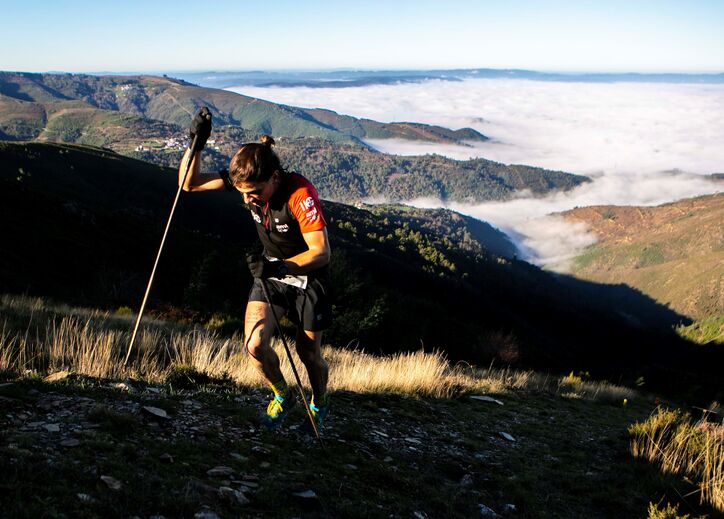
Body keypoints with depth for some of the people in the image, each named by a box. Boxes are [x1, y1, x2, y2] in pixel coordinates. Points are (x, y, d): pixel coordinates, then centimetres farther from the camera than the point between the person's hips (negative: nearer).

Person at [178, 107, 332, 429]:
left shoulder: (301, 194, -32)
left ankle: (319, 405, 39)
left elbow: (321, 252, -33)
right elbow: (188, 184, -12)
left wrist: (281, 267, -47)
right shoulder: (247, 180, -16)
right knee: (255, 344, -12)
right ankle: (283, 397, 18)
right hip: (271, 271, 4)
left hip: (308, 276, -4)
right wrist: (196, 143, -28)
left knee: (308, 353, 7)